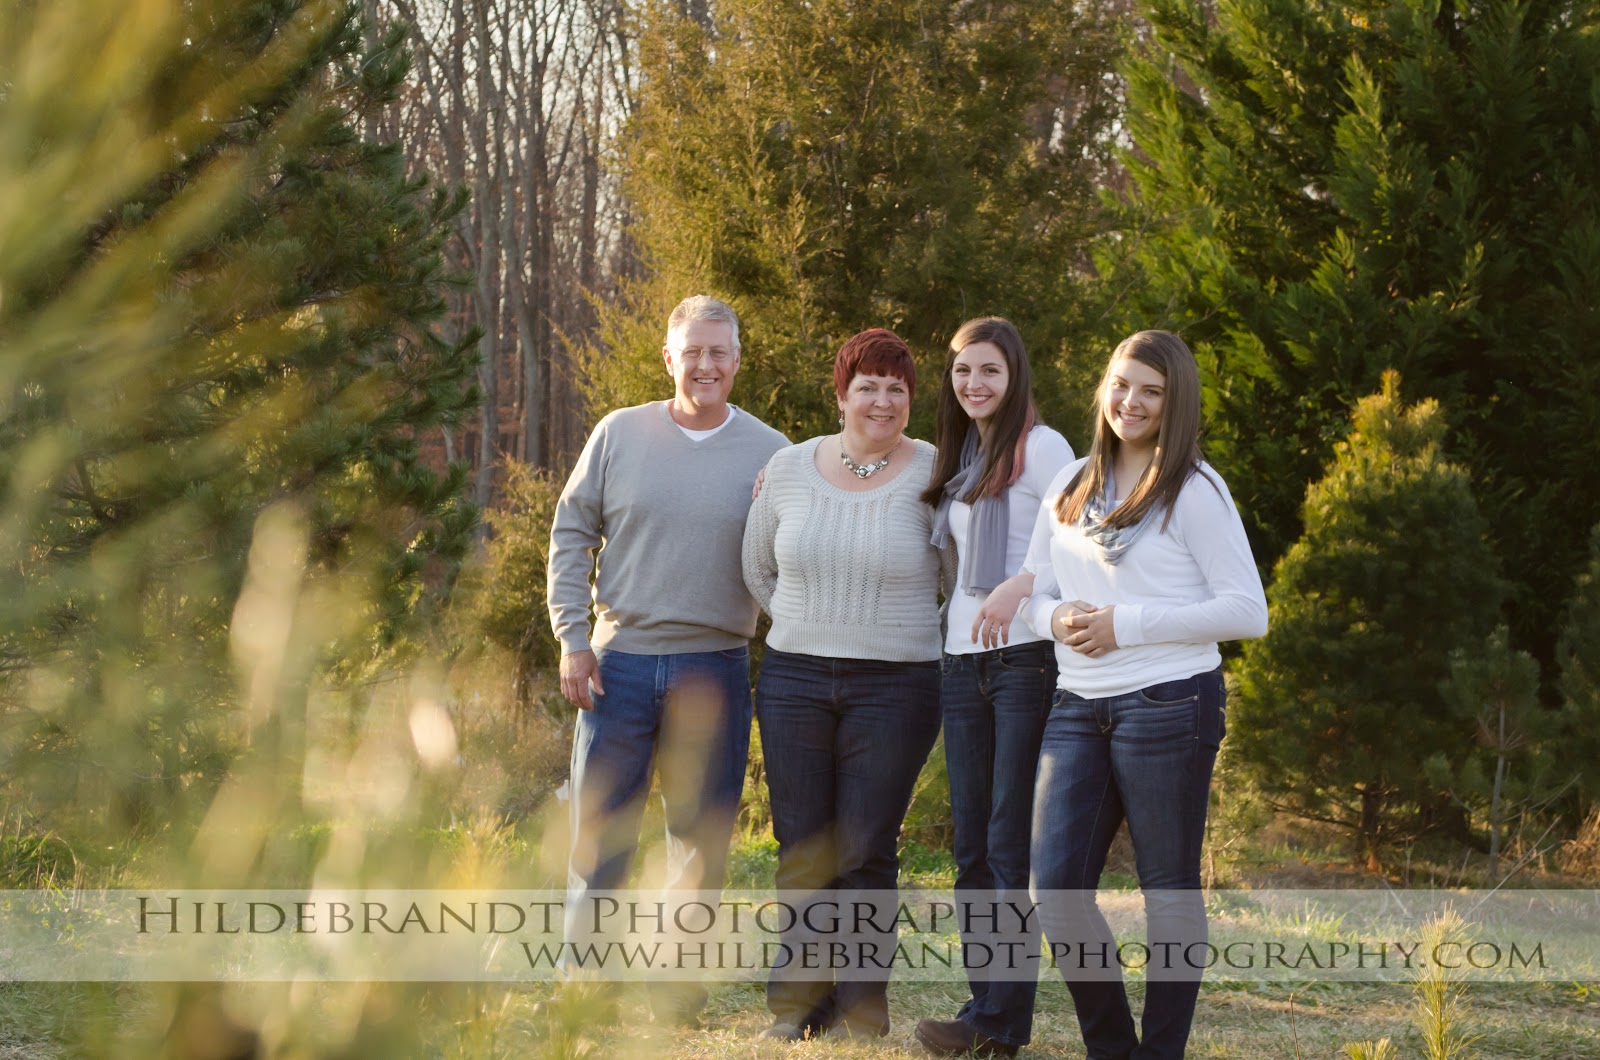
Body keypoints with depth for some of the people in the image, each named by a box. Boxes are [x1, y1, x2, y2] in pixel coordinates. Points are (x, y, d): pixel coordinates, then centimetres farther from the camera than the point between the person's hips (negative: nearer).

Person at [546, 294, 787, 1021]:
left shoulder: (770, 453, 3)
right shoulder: (620, 435, 3)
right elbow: (571, 535, 6)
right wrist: (573, 638, -2)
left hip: (714, 668, 0)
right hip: (620, 661, 0)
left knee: (701, 838, 5)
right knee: (598, 829, 3)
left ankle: (679, 989, 16)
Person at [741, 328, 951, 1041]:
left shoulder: (932, 479, -4)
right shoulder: (789, 471, 4)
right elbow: (758, 568, 17)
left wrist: (912, 640, 2)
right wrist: (814, 628, 12)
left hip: (895, 689, -3)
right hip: (794, 681, 3)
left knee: (866, 850, -1)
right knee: (801, 849, 5)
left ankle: (862, 1007, 8)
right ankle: (797, 1001, 14)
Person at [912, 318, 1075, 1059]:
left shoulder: (1039, 448, -5)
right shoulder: (957, 460, 17)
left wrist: (1019, 586, -28)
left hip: (1026, 657, -8)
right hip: (962, 663, 8)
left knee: (1011, 843, -8)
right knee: (971, 845, 6)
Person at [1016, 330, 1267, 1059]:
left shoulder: (1194, 491, -3)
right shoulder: (1071, 486, 14)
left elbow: (1246, 611, -8)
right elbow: (1032, 589, 20)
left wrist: (1128, 625, -13)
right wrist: (1056, 617, -5)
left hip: (1167, 704, -6)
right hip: (1077, 706, 6)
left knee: (1169, 889, 2)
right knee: (1055, 885, -1)